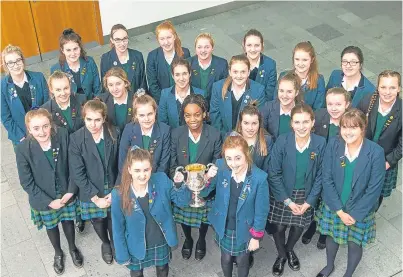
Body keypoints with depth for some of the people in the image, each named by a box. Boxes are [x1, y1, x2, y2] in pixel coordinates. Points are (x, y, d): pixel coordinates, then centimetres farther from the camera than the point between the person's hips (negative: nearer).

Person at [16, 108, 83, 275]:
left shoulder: (63, 135, -22)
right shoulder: (23, 149, -25)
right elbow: (27, 183, -16)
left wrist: (71, 191, -14)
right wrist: (49, 201, -16)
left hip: (67, 194, 1)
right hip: (44, 200, -1)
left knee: (68, 221, 24)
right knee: (51, 226, 24)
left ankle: (72, 248, 54)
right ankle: (58, 253, 53)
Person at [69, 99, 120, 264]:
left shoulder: (115, 133, -12)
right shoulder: (76, 139, -17)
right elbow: (77, 174, -14)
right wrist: (95, 197, -14)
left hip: (114, 190, 1)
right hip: (91, 193, -1)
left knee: (114, 220, 15)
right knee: (98, 222, 18)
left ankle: (115, 243, 48)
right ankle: (105, 243, 51)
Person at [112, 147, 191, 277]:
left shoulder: (161, 180, -21)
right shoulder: (119, 194, -24)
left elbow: (182, 200, -11)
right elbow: (118, 228, -13)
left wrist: (179, 184, -32)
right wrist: (122, 255, -7)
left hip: (161, 242, 1)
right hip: (136, 247, -1)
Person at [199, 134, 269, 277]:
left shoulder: (259, 177, -26)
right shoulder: (220, 168, -20)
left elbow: (261, 211, -14)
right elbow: (203, 192, -9)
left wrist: (256, 237, -6)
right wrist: (207, 177, -29)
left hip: (245, 230, -2)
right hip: (223, 227, 2)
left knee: (242, 261, 23)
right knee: (226, 258, 25)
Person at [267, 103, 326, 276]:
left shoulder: (320, 143, -16)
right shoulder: (282, 141, -21)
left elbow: (320, 176, -7)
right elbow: (273, 174, -15)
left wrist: (308, 202, -9)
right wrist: (288, 201, -14)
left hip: (306, 196, 2)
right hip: (282, 195, -2)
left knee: (298, 227, 19)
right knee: (278, 228, 9)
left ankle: (290, 250, 51)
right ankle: (281, 255, 41)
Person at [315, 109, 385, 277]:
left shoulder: (376, 152, -21)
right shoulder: (333, 146, -16)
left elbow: (374, 189, -16)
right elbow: (326, 179, -11)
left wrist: (354, 214, -15)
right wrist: (339, 210, -14)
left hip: (360, 211, -2)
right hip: (333, 207, 2)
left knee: (355, 244, 15)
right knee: (331, 237, 22)